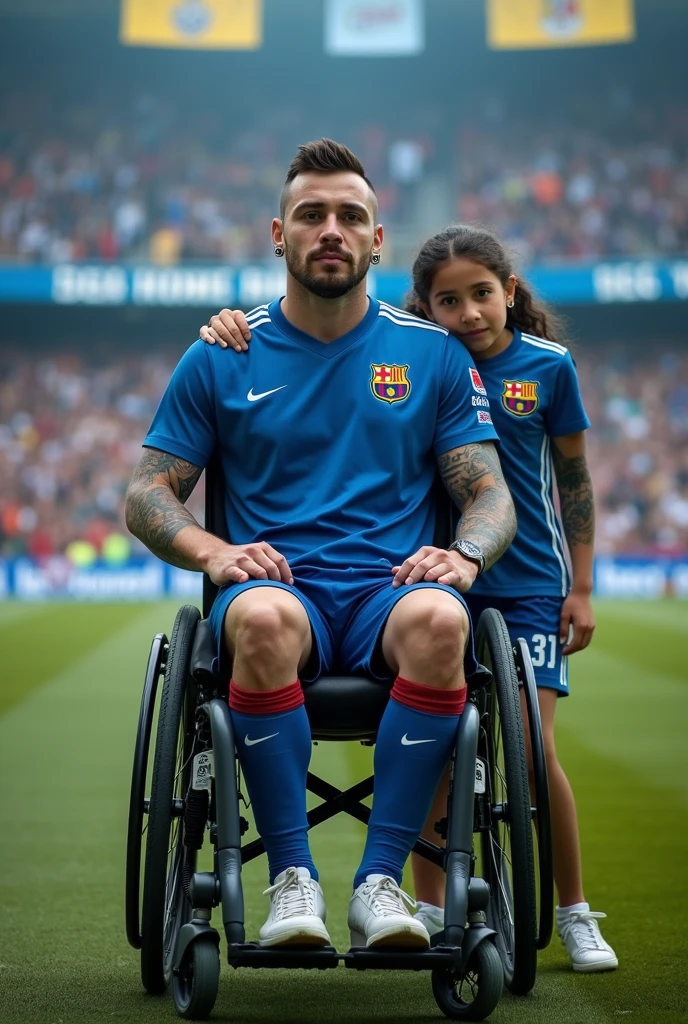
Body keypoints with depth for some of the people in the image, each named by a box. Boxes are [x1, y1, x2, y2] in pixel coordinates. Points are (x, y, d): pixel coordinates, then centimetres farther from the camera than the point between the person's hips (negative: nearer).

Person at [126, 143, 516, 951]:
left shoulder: (434, 355, 14)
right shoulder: (220, 359, 13)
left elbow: (492, 497, 13)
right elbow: (146, 495, 12)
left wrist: (465, 553, -11)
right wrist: (212, 551, -10)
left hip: (389, 589, 1)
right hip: (277, 581, 0)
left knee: (439, 620, -37)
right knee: (261, 618, -39)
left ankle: (381, 879, -28)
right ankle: (292, 878, -27)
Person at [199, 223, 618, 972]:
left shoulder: (548, 366, -5)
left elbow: (575, 481, 3)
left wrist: (582, 587, 2)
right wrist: (237, 324, -27)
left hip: (529, 581, -1)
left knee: (533, 746, -7)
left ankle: (574, 913, 11)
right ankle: (430, 909, 19)